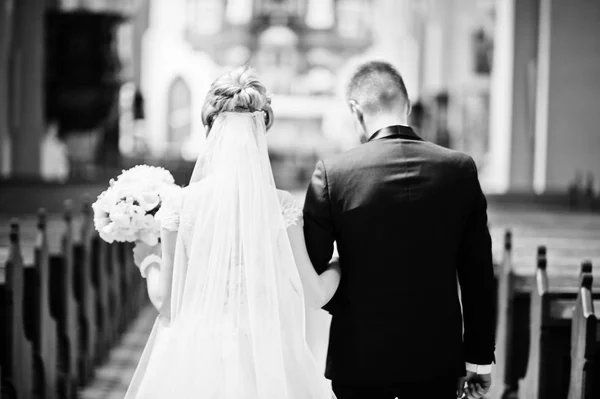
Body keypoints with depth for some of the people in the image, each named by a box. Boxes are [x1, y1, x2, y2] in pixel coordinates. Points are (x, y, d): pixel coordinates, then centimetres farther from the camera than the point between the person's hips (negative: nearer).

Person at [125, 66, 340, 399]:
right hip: (264, 362, 0)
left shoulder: (180, 202, -6)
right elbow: (315, 295, 0)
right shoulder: (280, 206, -5)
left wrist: (147, 261, 20)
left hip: (196, 360, 0)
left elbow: (164, 299, 0)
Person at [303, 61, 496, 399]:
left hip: (359, 357, -1)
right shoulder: (460, 169, -5)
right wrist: (479, 358, 7)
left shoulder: (333, 172, -11)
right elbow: (478, 275, -1)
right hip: (437, 357, 2)